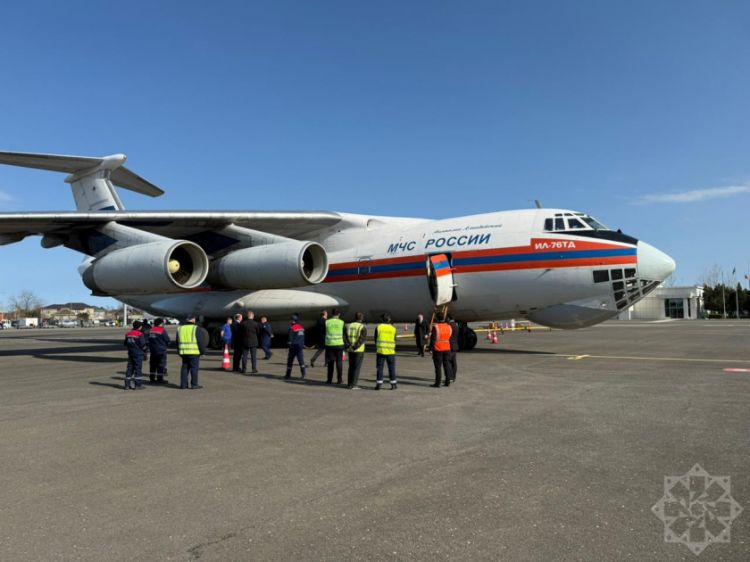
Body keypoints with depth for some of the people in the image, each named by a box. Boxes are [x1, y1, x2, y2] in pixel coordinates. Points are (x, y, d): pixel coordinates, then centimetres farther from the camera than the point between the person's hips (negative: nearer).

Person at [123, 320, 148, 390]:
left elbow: (125, 343, 11)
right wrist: (146, 348, 4)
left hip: (130, 353, 6)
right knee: (138, 368, 0)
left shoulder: (128, 334, 6)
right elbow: (142, 345, -16)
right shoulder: (140, 334, -15)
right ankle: (137, 385, 1)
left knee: (130, 368, 11)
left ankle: (127, 384, 12)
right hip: (138, 354, -6)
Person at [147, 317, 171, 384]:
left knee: (153, 365, 13)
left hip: (153, 351, 7)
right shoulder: (162, 331, -14)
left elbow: (148, 340, 12)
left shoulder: (151, 330, 7)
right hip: (161, 351, -7)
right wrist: (166, 345, 9)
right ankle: (160, 379, -1)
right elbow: (167, 340, -10)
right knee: (161, 365, -1)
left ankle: (152, 378, 18)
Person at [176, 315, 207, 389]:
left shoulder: (180, 328, 12)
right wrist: (203, 351, 2)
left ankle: (183, 384, 12)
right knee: (194, 368, -1)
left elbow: (177, 342, 17)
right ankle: (194, 384, -1)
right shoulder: (195, 329, -6)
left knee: (185, 367, 12)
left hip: (183, 352, 5)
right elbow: (201, 342, -7)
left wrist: (179, 351, 23)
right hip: (194, 352, -5)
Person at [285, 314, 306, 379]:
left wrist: (290, 345, -7)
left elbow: (290, 339, -12)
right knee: (301, 359, 6)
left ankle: (288, 374, 12)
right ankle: (303, 373, -4)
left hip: (294, 346, -5)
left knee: (290, 360, 6)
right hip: (301, 346, 5)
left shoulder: (292, 328, -11)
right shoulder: (302, 327, 9)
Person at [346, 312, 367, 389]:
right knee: (357, 368, 1)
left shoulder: (349, 326, 5)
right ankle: (353, 385, 0)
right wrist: (354, 347, -19)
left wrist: (350, 346, -17)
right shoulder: (363, 327, -10)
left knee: (351, 367, 15)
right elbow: (361, 339, -20)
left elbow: (346, 337, -6)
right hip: (359, 350, -5)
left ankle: (349, 384, 16)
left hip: (350, 350, 5)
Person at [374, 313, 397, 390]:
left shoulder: (378, 327, -2)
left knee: (380, 367, 5)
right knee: (391, 367, 8)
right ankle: (393, 384, 10)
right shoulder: (393, 328, 0)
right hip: (390, 351, 1)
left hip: (380, 351, 0)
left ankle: (379, 384, 4)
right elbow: (394, 340, 9)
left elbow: (375, 339, 5)